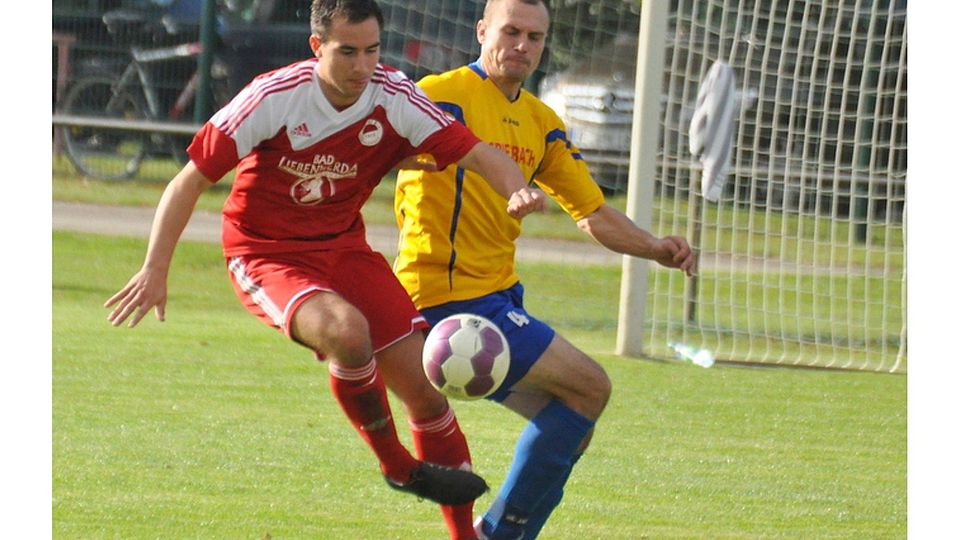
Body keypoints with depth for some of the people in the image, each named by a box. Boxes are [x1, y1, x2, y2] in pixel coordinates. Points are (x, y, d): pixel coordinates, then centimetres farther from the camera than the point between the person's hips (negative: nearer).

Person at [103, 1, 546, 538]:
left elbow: (477, 153, -15)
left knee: (424, 387, -5)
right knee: (346, 330, -35)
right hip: (265, 254, -4)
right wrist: (156, 270, -18)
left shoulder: (396, 100, -12)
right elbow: (191, 179, -15)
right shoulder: (273, 98, -21)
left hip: (343, 247, 4)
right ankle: (397, 466, -11)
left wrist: (517, 190, -38)